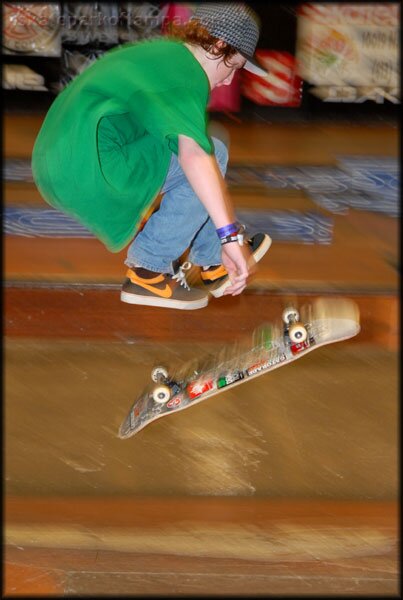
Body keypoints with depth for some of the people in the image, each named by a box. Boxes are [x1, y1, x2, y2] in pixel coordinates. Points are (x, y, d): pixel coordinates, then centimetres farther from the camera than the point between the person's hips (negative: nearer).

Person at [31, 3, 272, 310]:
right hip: (87, 173, -10)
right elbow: (195, 155, -27)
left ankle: (215, 262, 26)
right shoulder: (187, 71, -10)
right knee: (211, 154, -5)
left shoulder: (153, 51, 21)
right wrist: (231, 235, -29)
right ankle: (149, 270, 0)